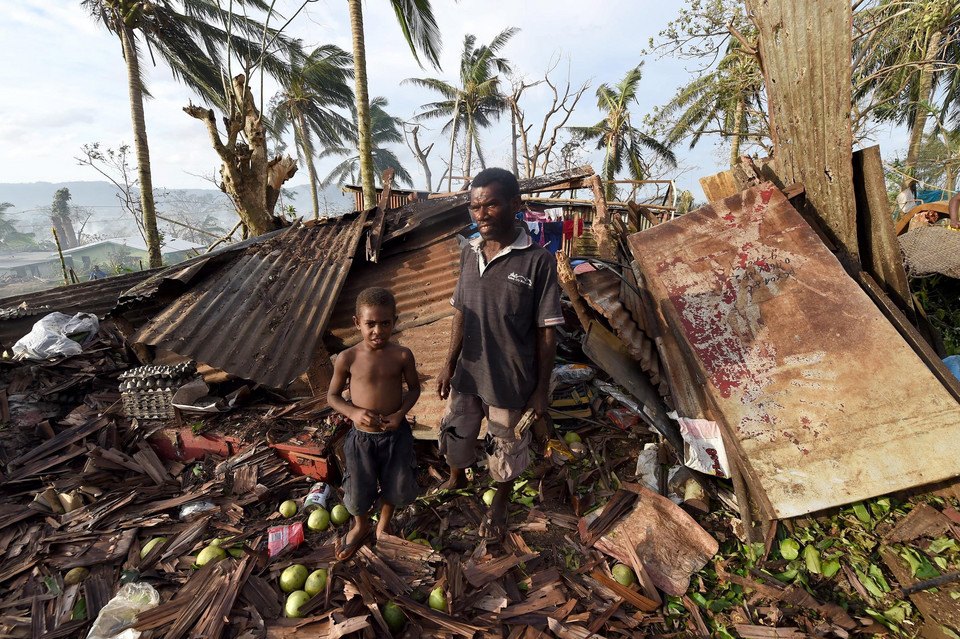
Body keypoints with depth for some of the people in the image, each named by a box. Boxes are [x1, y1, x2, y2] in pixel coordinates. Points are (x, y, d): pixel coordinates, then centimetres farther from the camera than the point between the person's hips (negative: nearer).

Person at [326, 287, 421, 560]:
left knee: (396, 487, 19)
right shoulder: (347, 359, -15)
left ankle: (384, 522, 52)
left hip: (395, 434, 1)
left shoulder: (402, 356, -14)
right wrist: (353, 412, -21)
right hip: (361, 437, 0)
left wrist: (400, 414, -16)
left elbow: (414, 388, 0)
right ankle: (361, 527, 51)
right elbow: (332, 395, -3)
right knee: (358, 491, 17)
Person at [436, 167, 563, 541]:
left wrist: (541, 390, -9)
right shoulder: (469, 252, -2)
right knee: (455, 433, 22)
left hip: (510, 382, -4)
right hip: (467, 374, 5)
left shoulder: (537, 261, -18)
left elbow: (546, 332, -13)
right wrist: (450, 364, 6)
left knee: (505, 448, 17)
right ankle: (457, 479, 56)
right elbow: (461, 313, 7)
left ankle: (500, 504, 47)